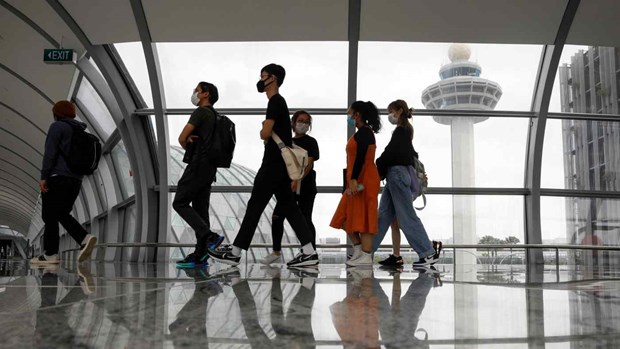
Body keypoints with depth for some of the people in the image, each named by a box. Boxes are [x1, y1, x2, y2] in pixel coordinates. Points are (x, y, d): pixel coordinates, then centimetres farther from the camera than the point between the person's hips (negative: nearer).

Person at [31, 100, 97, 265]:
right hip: (76, 179, 8)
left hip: (57, 177, -7)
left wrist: (43, 176, -14)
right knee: (63, 214, 13)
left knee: (50, 216, -2)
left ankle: (50, 254, -2)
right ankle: (85, 238, -6)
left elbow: (50, 152, -13)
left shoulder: (57, 126, -4)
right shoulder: (81, 132, 19)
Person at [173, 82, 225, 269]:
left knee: (180, 203, -6)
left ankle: (210, 237, -17)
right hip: (209, 167, 9)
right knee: (200, 209, 6)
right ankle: (200, 255, 6)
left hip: (198, 165, -9)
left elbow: (182, 138, -10)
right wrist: (191, 139, -2)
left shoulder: (201, 112, -7)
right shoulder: (214, 116, 22)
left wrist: (189, 148, 11)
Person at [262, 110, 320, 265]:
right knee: (277, 216, 2)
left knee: (305, 220, -4)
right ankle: (276, 252, 14)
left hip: (305, 186, -6)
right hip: (288, 185, 6)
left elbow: (309, 164, -14)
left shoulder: (310, 142, -1)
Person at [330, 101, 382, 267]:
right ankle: (358, 250, 16)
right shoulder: (364, 132, 19)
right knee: (346, 217, 12)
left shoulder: (364, 132, -11)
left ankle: (366, 256, -4)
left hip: (362, 180, -10)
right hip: (359, 181, 10)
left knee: (362, 218, -7)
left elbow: (361, 157, -21)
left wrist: (354, 179, -27)